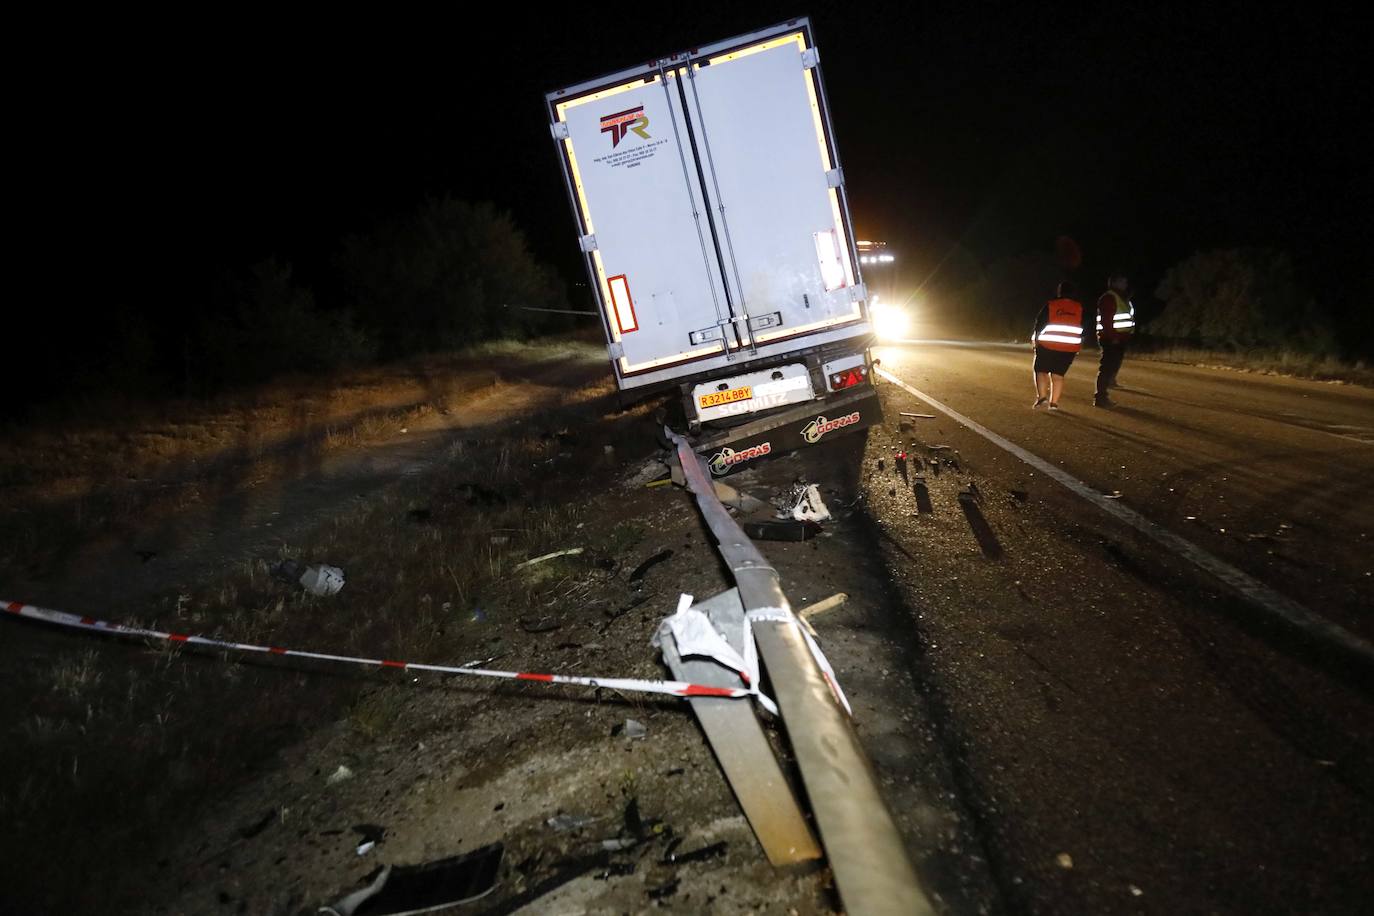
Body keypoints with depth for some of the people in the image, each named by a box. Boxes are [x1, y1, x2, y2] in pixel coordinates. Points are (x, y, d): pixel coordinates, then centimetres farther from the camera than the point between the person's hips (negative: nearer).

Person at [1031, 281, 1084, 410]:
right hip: (1070, 349, 3)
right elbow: (1084, 329, 8)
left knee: (1041, 370, 10)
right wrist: (1079, 346, 17)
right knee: (1058, 374, 10)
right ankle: (1054, 402, 4)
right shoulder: (1080, 308, 5)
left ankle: (1042, 395, -9)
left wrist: (1035, 339, 12)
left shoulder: (1050, 305, -4)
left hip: (1047, 346, -3)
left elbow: (1039, 324, -2)